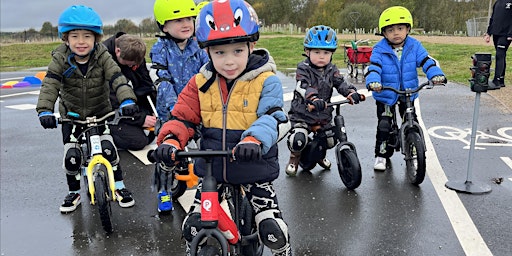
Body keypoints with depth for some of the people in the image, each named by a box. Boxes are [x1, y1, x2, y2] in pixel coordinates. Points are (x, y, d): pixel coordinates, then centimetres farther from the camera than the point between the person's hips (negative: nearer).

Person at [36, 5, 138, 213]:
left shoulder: (102, 57, -15)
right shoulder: (60, 59, -15)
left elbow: (117, 78, -28)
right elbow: (50, 84, -26)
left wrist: (127, 100, -46)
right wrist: (45, 110, -42)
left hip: (101, 113, -1)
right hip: (71, 115, 1)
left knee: (108, 148, -12)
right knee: (71, 156, -4)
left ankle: (119, 186, 11)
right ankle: (74, 192, 22)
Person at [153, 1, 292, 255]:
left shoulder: (265, 81, -10)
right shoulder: (201, 83, 0)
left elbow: (270, 118, -23)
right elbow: (182, 117, 0)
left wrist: (254, 140, -45)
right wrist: (170, 140, -22)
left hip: (255, 171, -3)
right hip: (212, 171, 3)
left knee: (273, 230, -5)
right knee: (192, 228, 3)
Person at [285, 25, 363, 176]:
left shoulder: (331, 70, 5)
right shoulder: (303, 68, -12)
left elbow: (341, 83, -7)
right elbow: (303, 87, -29)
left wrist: (351, 92, -30)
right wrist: (314, 99, -50)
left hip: (323, 115, 5)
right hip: (302, 114, -5)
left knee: (330, 141, 9)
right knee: (299, 139, -24)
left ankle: (319, 155, 44)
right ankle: (294, 158, 11)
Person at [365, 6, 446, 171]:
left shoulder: (414, 46, -5)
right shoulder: (379, 50, -12)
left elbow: (427, 61, -12)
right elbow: (373, 68, -24)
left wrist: (436, 75, -31)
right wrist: (373, 82, -44)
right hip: (385, 95, -2)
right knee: (384, 126, 1)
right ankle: (381, 155, 17)